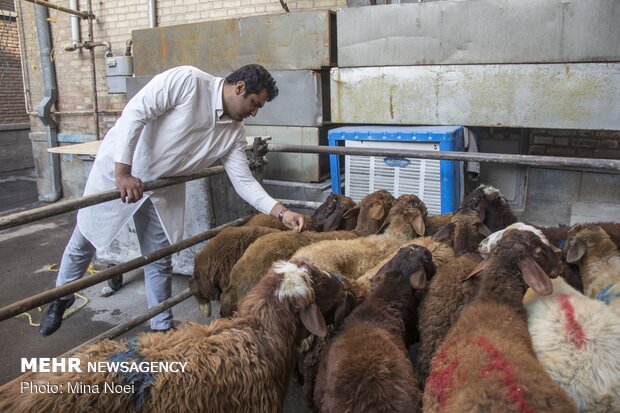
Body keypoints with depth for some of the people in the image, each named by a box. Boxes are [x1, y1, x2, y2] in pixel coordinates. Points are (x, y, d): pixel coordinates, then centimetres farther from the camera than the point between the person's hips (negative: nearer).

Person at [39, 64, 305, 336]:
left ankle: (162, 329, 25)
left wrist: (281, 212, -18)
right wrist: (123, 173, -29)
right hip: (118, 166, -4)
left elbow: (243, 180, -6)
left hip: (163, 190, 5)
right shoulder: (187, 80, -23)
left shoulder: (234, 132, -5)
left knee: (160, 261, 8)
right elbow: (135, 113, -26)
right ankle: (62, 297, 39)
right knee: (84, 242, 11)